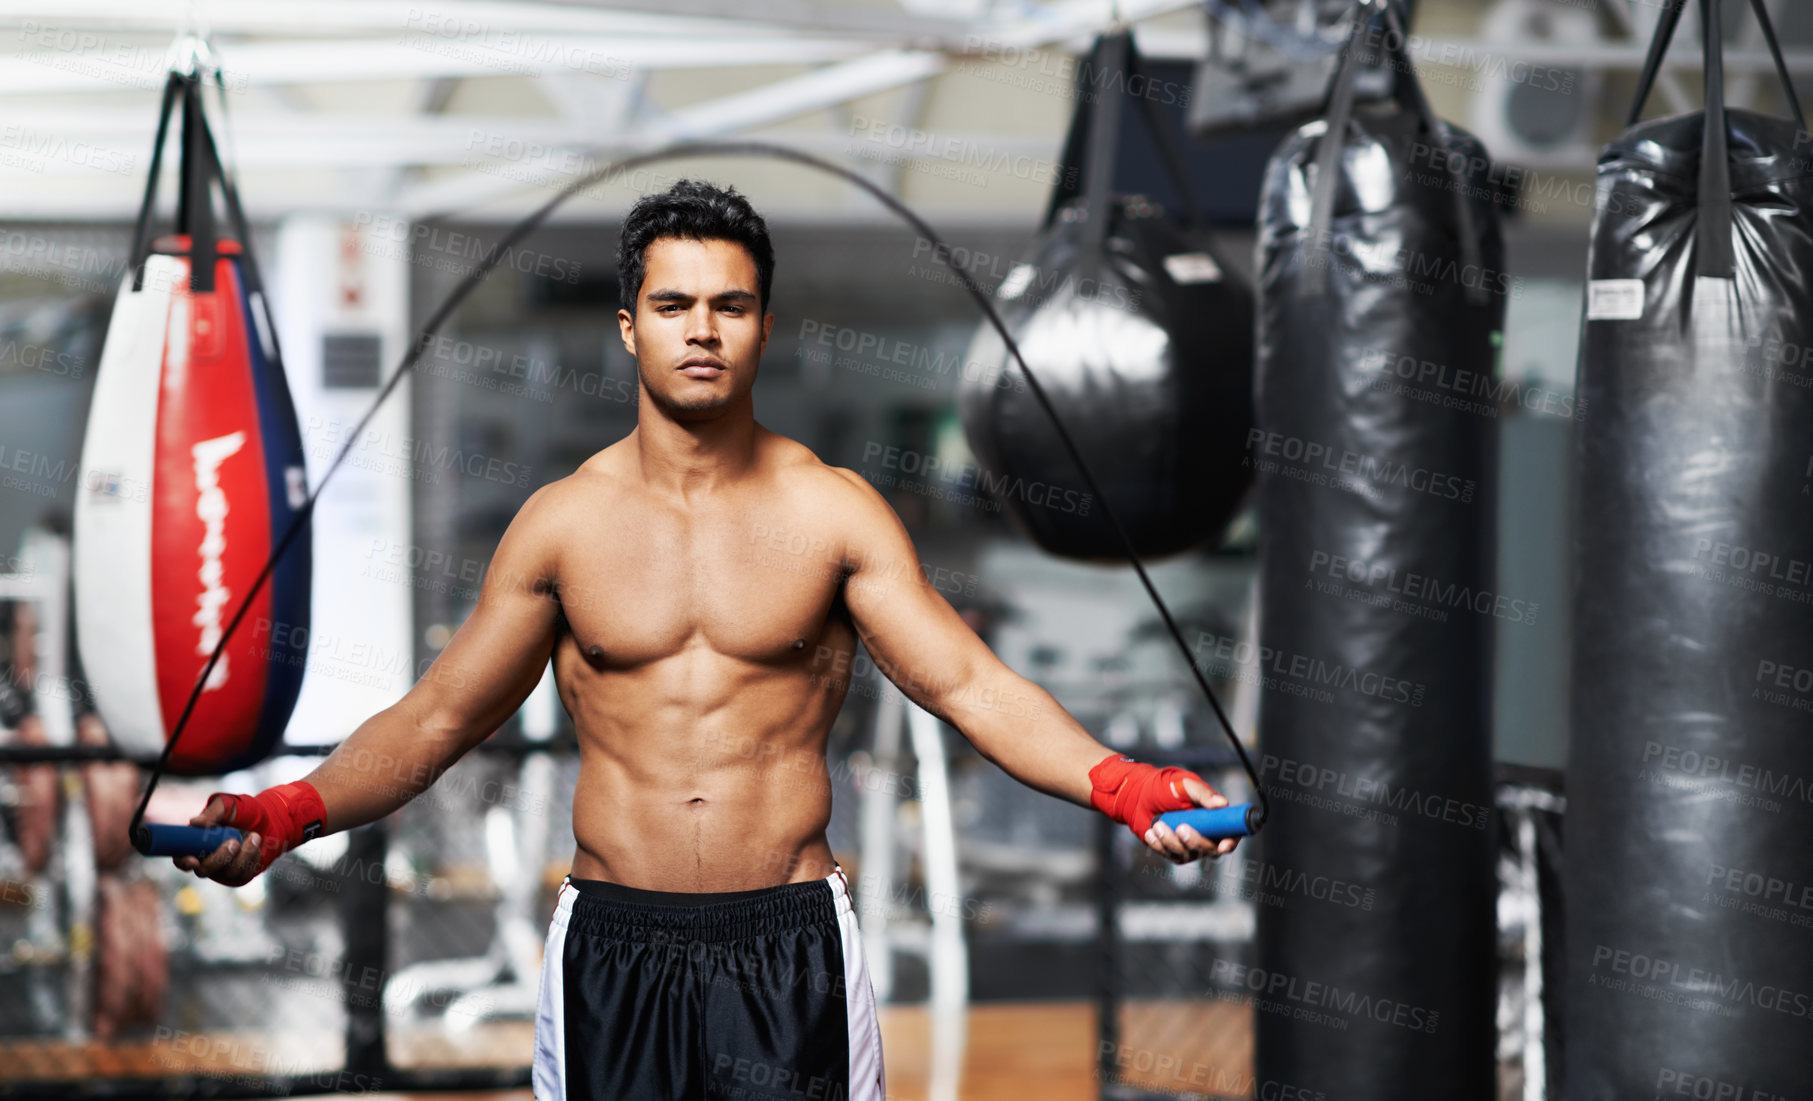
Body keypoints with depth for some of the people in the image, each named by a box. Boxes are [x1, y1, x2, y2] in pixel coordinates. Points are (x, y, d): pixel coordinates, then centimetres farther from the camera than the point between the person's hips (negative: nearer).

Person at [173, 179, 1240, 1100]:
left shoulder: (833, 511, 1)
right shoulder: (563, 521, 4)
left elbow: (972, 685, -6)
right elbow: (434, 718, 7)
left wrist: (1124, 785, -23)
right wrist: (286, 814, -9)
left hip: (789, 947, -1)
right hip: (612, 950, 1)